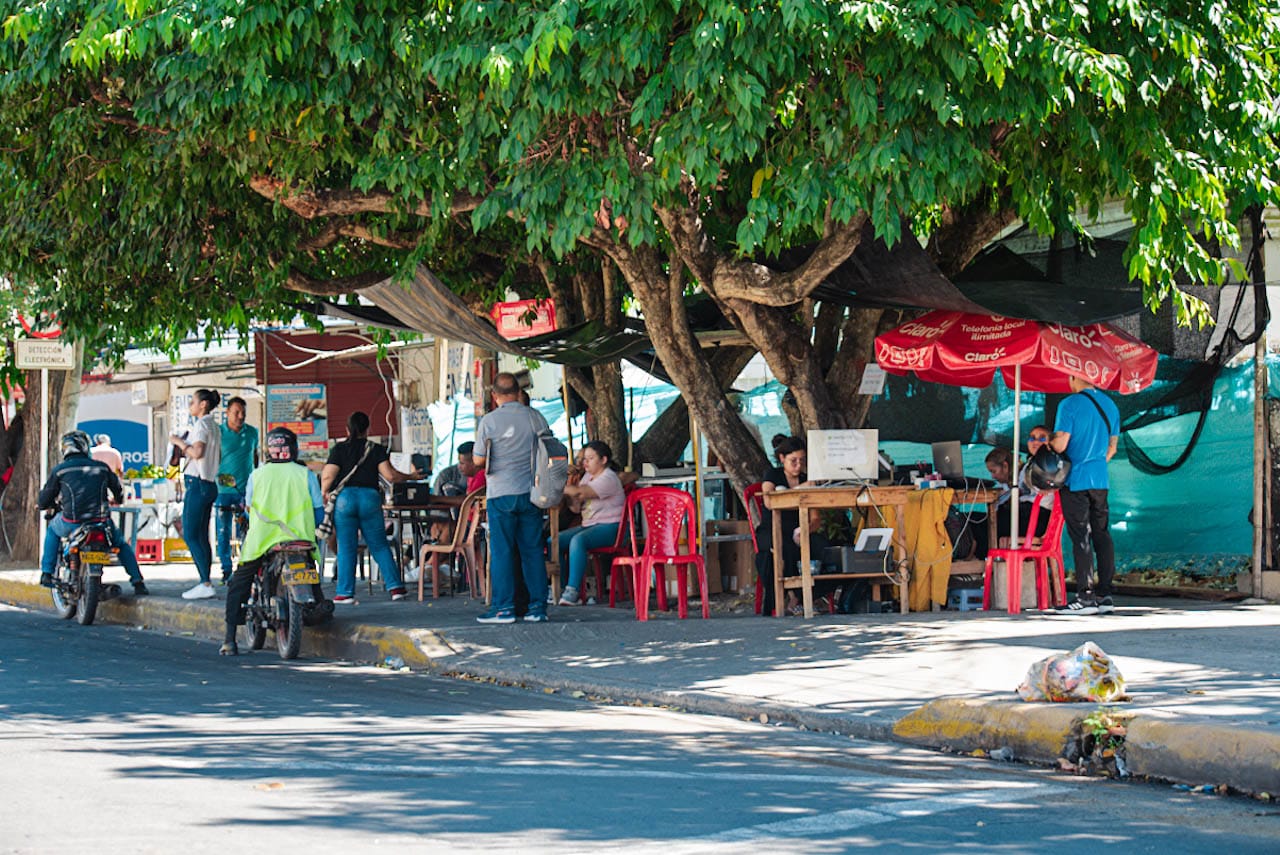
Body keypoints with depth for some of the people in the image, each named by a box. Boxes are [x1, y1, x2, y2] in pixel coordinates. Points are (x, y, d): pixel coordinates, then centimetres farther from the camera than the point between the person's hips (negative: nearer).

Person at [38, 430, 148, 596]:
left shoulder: (60, 470, 4)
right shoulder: (102, 467, 10)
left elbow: (43, 501, 9)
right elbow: (119, 492, 25)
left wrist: (41, 503, 35)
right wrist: (118, 500, 49)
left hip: (72, 524, -1)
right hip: (101, 522, 1)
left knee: (53, 529, 32)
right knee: (122, 545, 28)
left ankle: (47, 573, 25)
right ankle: (138, 582, 14)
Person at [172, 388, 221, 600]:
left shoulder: (202, 425, -11)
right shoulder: (214, 427, 17)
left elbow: (197, 452, -24)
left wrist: (180, 442, -10)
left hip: (197, 483, -10)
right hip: (209, 485, 10)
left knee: (190, 535, -10)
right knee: (202, 536, 10)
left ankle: (206, 584, -16)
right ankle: (206, 583, 9)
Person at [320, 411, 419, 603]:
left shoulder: (339, 449, 3)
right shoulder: (376, 450, 6)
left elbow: (328, 476, -5)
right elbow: (390, 475, -3)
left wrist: (324, 494, 9)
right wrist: (410, 477, 12)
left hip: (344, 499, -1)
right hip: (370, 498, 1)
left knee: (346, 549, 3)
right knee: (380, 546, 10)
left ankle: (345, 593, 1)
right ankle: (395, 587, 6)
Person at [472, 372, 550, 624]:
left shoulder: (489, 421, -8)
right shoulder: (536, 417, 2)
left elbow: (478, 460, -2)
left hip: (501, 494, -3)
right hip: (530, 492, 3)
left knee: (501, 551, 1)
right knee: (533, 550, 6)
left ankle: (504, 608, -1)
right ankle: (538, 607, 6)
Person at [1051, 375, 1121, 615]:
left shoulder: (1070, 405, -12)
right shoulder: (1110, 405, 10)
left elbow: (1060, 444, -15)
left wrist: (1049, 441, 6)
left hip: (1076, 480, -6)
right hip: (1101, 480, 6)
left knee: (1081, 539, -6)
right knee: (1102, 535, 9)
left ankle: (1085, 597, -8)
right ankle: (1104, 595, 9)